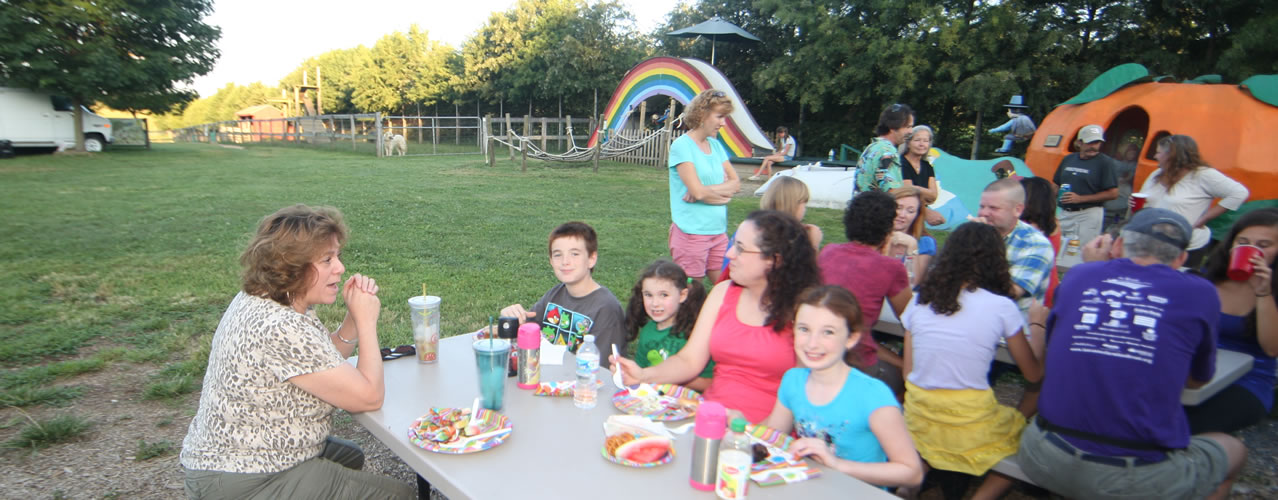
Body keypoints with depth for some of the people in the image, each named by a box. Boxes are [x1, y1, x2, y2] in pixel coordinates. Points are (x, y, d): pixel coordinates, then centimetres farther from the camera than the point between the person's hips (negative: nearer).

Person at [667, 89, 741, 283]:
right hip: (692, 232, -7)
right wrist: (724, 190, -1)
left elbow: (735, 182, 5)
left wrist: (709, 191, -13)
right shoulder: (682, 145, -10)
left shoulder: (716, 145, 12)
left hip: (719, 231, 7)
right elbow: (698, 191, -17)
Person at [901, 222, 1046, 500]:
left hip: (918, 421, 4)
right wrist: (1039, 327, 17)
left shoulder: (920, 300, 0)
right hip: (970, 427, -3)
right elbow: (1033, 374, 4)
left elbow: (908, 372, 2)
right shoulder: (1002, 307, -8)